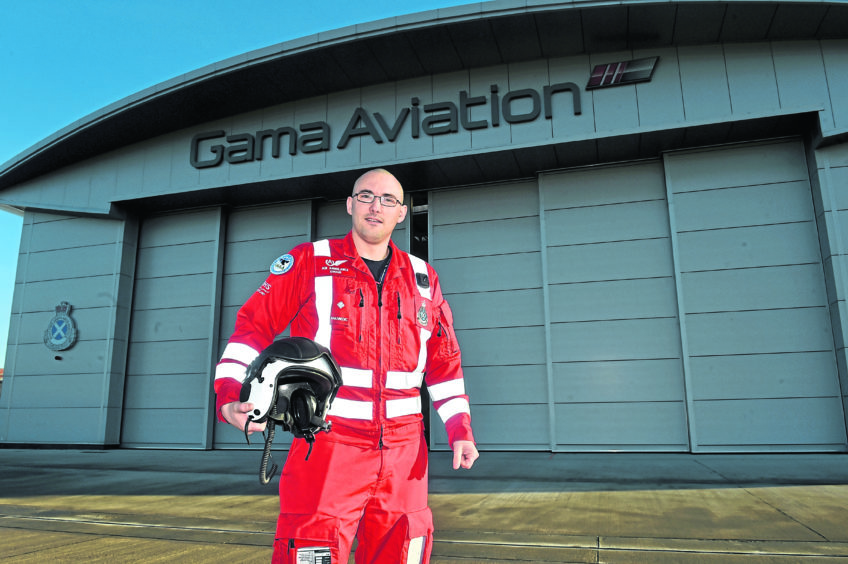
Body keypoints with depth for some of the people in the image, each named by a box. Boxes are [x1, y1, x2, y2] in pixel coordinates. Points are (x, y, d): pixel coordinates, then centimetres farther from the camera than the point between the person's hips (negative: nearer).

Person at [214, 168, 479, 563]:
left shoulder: (423, 279, 12)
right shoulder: (309, 263, 1)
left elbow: (444, 363, 16)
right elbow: (254, 326, -1)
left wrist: (459, 428, 8)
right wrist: (230, 395, -15)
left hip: (404, 447, 4)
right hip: (328, 441, -3)